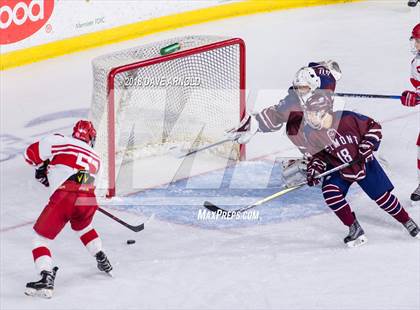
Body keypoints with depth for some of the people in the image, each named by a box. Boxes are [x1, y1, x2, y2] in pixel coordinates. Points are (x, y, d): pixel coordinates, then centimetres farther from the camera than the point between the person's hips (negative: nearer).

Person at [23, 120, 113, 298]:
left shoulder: (59, 142, 12)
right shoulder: (95, 158, 27)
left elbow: (31, 153, 10)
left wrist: (42, 167, 30)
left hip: (64, 199, -5)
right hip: (88, 201, 5)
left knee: (41, 236, 6)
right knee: (82, 227, 38)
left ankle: (46, 279, -12)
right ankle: (103, 261, 42)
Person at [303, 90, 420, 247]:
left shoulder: (348, 119, -26)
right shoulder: (312, 133, -16)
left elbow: (374, 127, -12)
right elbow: (318, 154, 0)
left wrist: (368, 145, -22)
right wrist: (314, 169, -16)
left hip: (364, 164, -2)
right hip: (338, 169, 3)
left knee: (382, 196, 0)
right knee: (330, 193, -22)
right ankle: (355, 229, -9)